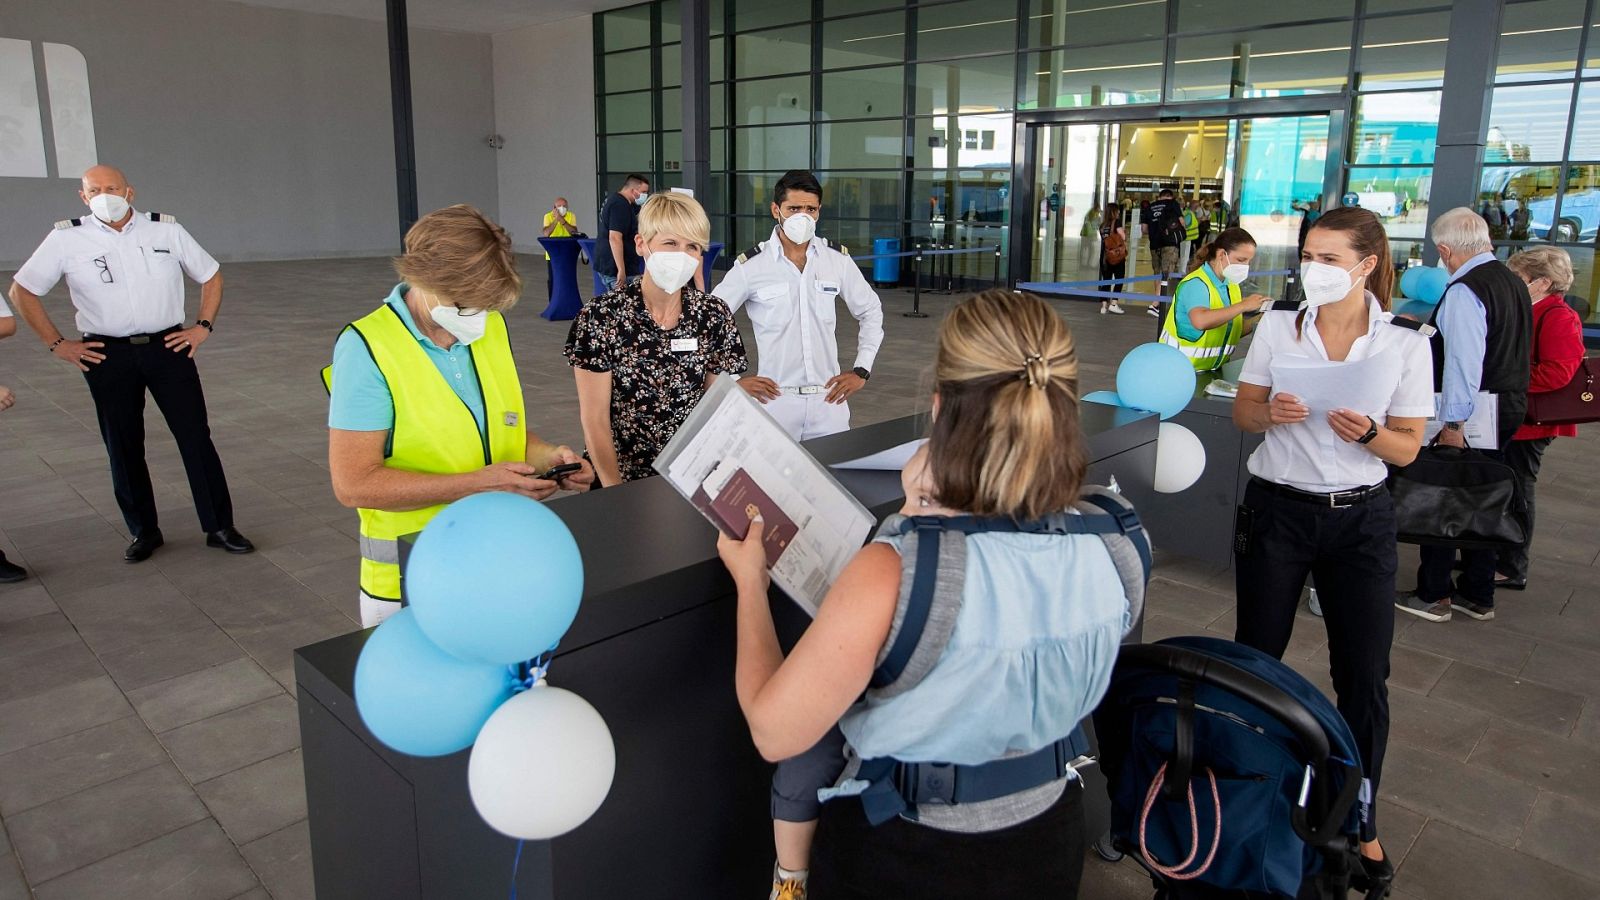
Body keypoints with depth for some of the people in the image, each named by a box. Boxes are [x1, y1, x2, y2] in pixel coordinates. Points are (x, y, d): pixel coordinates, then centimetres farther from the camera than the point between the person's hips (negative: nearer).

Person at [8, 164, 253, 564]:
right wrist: (58, 344, 2)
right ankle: (143, 532, 21)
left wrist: (203, 327, 3)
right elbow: (22, 291, 7)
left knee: (196, 437, -1)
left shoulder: (167, 230, 1)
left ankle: (220, 527, 7)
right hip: (107, 355, 0)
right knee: (123, 447, 8)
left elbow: (211, 276, 13)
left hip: (168, 347, 0)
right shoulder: (66, 239, -2)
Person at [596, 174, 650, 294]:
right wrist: (621, 270, -30)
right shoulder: (620, 205, -17)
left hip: (607, 264, 10)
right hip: (614, 266, -10)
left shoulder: (614, 199, 15)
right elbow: (615, 238, -27)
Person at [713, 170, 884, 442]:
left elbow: (871, 312, 15)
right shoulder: (750, 266, -6)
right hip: (775, 399, -2)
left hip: (829, 399, 3)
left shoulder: (838, 259, 2)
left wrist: (861, 371, 9)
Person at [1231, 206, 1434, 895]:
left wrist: (1366, 432, -22)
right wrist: (1271, 412, -19)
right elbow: (1242, 412, 3)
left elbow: (1407, 449, -1)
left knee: (1364, 679, 5)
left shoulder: (1405, 344, -5)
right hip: (1276, 509, 1)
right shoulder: (1277, 327, -2)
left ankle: (1357, 819, 26)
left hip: (1360, 520, 0)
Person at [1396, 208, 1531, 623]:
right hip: (1510, 408, 9)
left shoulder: (1464, 292, -19)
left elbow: (1464, 363, -24)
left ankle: (1433, 596, 11)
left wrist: (1453, 424, -21)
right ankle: (1478, 595, 27)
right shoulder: (1514, 282, 10)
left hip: (1471, 415, -9)